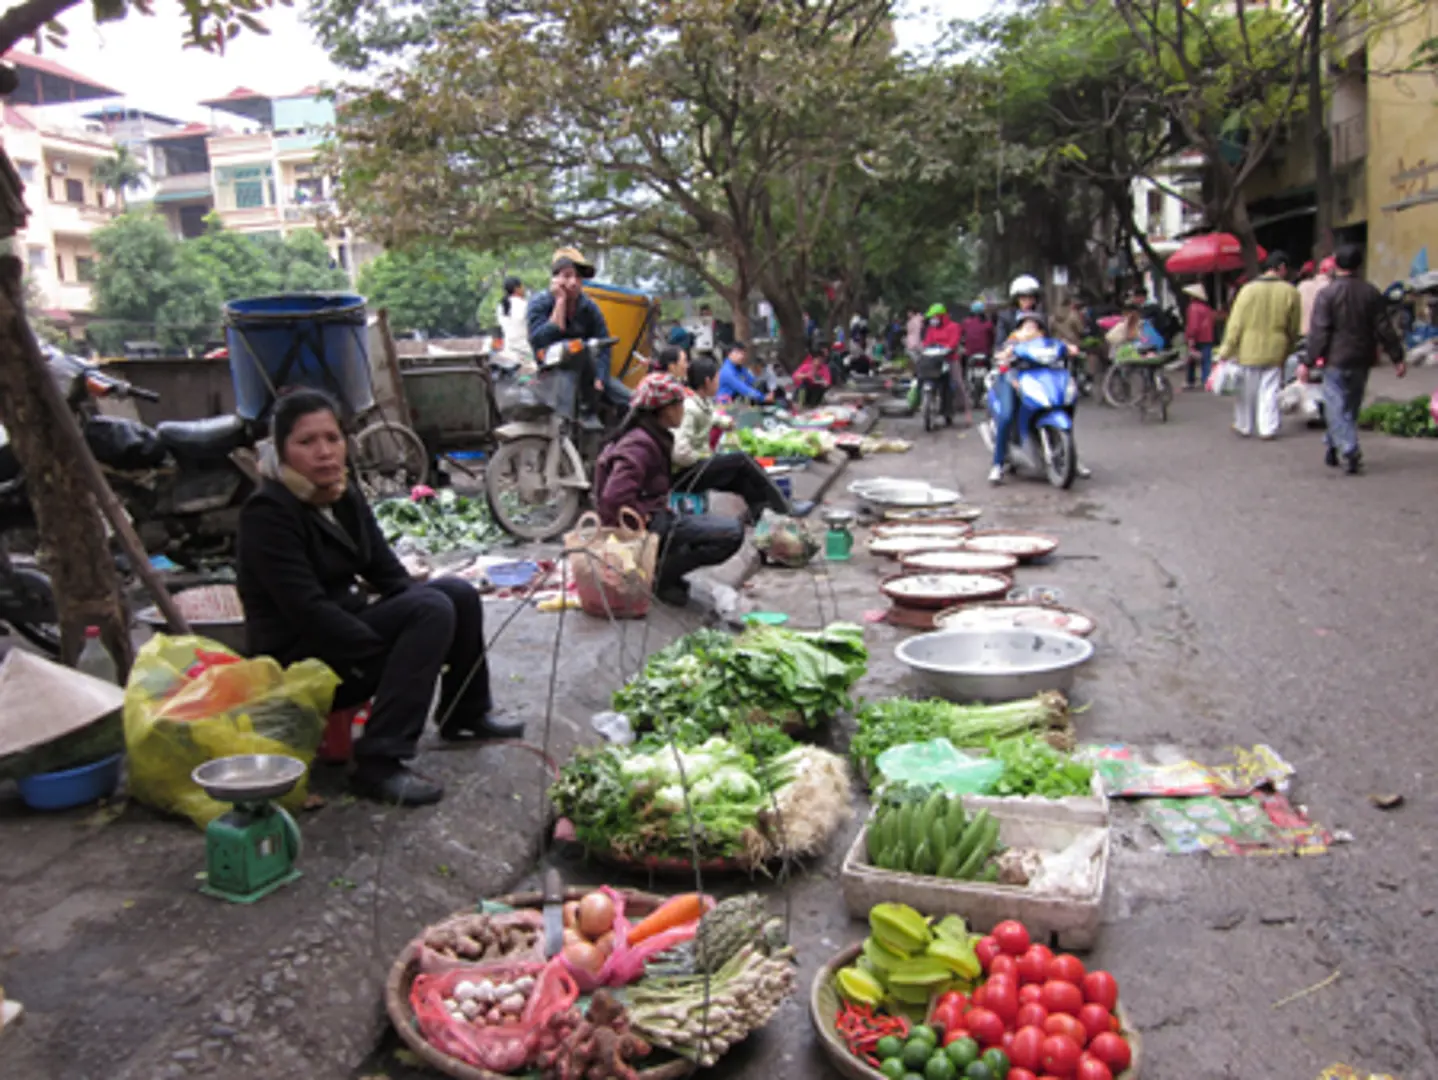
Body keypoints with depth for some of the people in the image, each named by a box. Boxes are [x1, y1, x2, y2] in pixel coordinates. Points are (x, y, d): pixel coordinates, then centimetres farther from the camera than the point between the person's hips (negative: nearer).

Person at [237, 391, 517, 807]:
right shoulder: (267, 513, -17)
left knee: (457, 593, -1)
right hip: (299, 659, -8)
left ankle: (467, 715, 20)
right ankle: (378, 764, -29)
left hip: (346, 627, 8)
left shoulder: (346, 498, 8)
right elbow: (308, 610, -24)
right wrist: (399, 654, -26)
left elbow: (388, 573, 8)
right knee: (433, 610, -25)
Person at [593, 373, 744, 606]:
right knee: (732, 533, -19)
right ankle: (659, 577, -11)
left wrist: (661, 506, 13)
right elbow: (615, 496, -30)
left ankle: (662, 571, 9)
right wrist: (643, 517, -18)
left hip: (655, 517, 11)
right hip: (646, 526, -11)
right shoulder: (640, 445, -18)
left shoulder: (654, 438, 15)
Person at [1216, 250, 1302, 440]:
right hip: (1275, 351, 1)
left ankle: (1244, 426, 22)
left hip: (1248, 350, -1)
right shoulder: (1290, 292, -3)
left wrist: (1227, 350, -4)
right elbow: (1293, 329, 5)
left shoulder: (1249, 289, -8)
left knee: (1247, 390, 11)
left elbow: (1236, 323, -8)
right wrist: (1288, 350, 19)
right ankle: (1268, 428, 5)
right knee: (1270, 391, 7)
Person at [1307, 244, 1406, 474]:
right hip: (1361, 361, 5)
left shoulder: (1327, 294, -10)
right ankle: (1332, 447, 26)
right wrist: (1397, 358, 9)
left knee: (1337, 407, -4)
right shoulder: (1371, 293, 3)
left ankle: (1351, 452, -18)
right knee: (1351, 407, 16)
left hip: (1336, 360, -5)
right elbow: (1384, 329, 4)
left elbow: (1318, 332, -14)